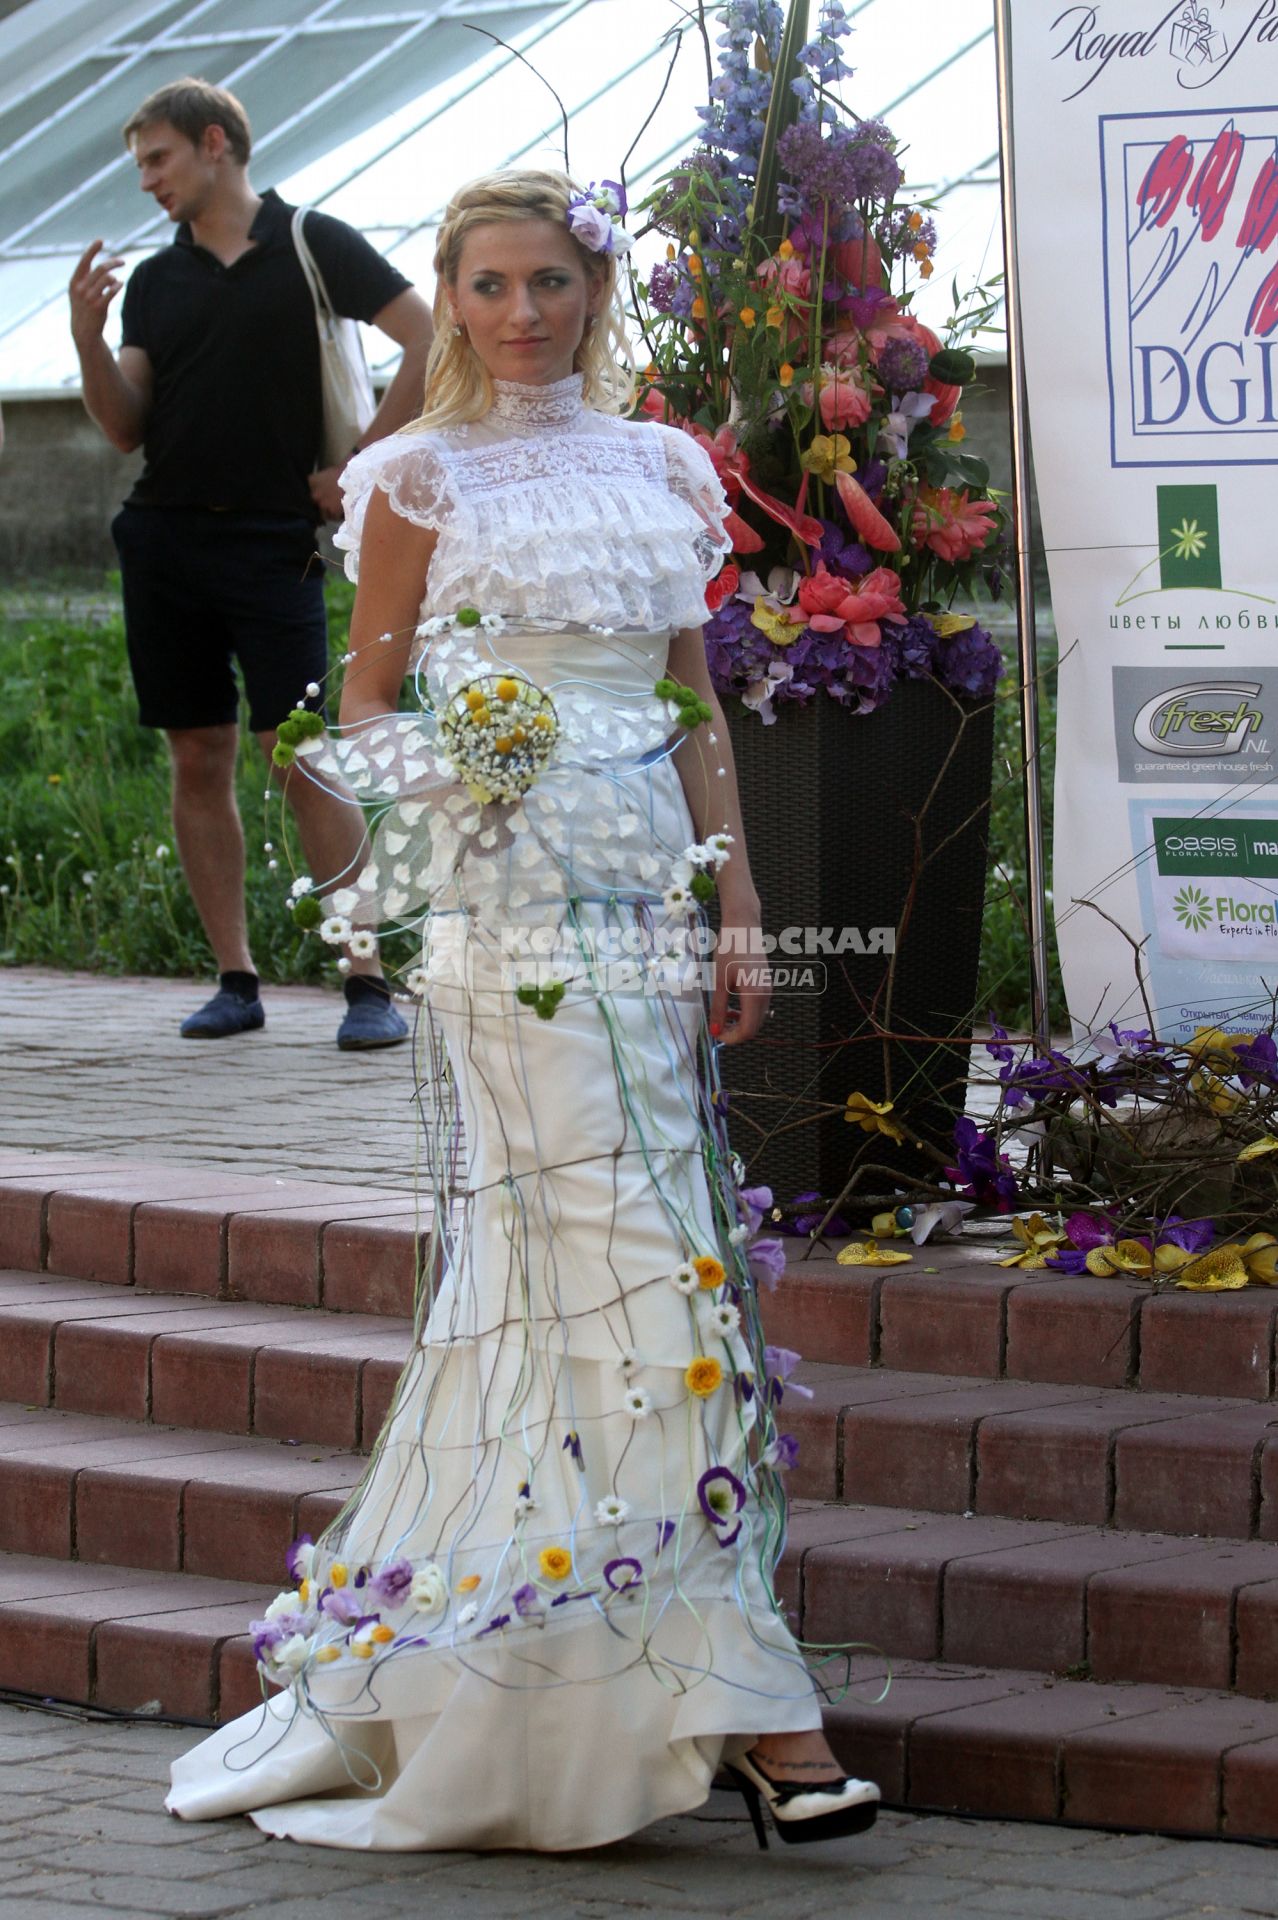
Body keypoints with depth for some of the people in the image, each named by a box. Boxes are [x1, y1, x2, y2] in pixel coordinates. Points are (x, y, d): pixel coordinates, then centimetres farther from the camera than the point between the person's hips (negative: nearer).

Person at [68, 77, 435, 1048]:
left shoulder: (312, 245, -1)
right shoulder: (155, 279, 12)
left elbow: (428, 340, -5)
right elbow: (126, 427, 9)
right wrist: (89, 339, -7)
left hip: (274, 541, -5)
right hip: (166, 536, 5)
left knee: (306, 761, -10)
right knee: (200, 761, 4)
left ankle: (369, 983, -7)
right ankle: (236, 979, 10)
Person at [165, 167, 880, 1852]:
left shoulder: (663, 471, 14)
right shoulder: (424, 478, 2)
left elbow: (698, 708, 15)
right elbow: (367, 697, 5)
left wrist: (740, 915, 8)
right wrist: (424, 763, -15)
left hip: (651, 876, 5)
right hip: (512, 879, -5)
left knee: (549, 1258, 5)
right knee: (631, 1261, -11)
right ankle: (743, 1702, -14)